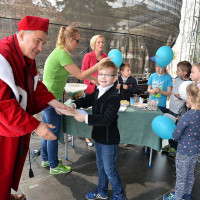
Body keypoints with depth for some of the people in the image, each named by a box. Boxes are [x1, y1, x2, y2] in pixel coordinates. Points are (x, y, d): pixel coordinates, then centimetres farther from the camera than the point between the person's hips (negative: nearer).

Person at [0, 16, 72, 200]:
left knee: (15, 161, 23)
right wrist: (35, 126, -27)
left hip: (21, 125, 8)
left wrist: (53, 102, -6)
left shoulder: (27, 57, 2)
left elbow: (35, 86, 9)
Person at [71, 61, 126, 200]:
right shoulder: (97, 92, 3)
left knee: (109, 169, 7)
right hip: (98, 136, 8)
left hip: (109, 139, -8)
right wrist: (74, 104, -2)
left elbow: (107, 119, -31)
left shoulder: (114, 97, -23)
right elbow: (86, 100, 17)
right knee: (101, 166, 23)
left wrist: (86, 118, -33)